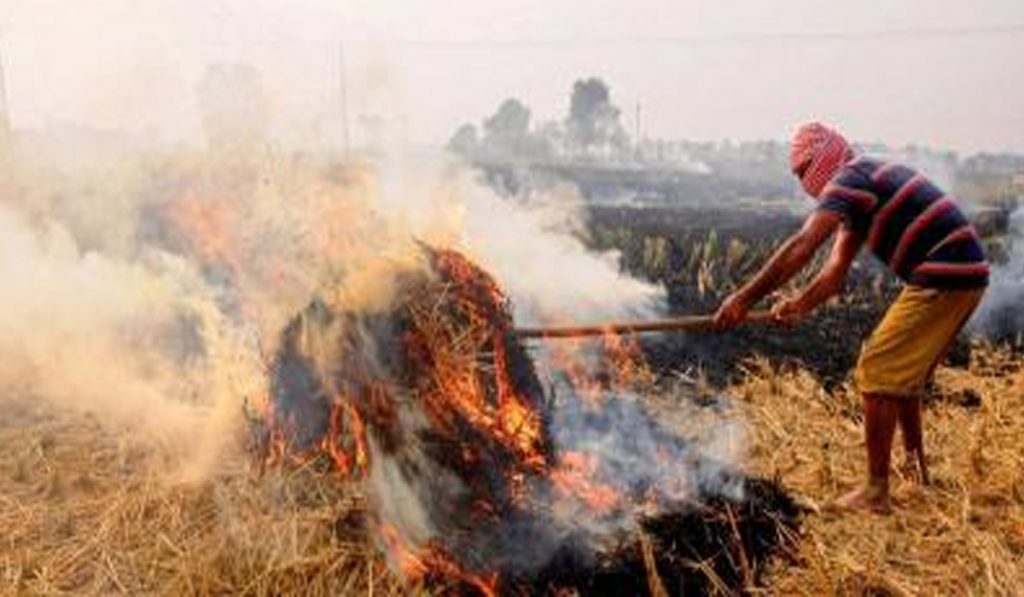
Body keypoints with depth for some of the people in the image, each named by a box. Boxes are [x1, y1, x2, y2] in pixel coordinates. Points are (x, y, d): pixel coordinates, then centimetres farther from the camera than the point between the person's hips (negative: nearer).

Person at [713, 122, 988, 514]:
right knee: (902, 376, 19)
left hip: (945, 279, -10)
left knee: (878, 372, -6)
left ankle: (875, 493, -1)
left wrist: (745, 298, -23)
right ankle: (916, 473, 31)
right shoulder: (861, 189, 19)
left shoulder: (851, 178, -12)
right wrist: (800, 305, -4)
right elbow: (837, 268, 12)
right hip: (962, 276, 10)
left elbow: (802, 248, -24)